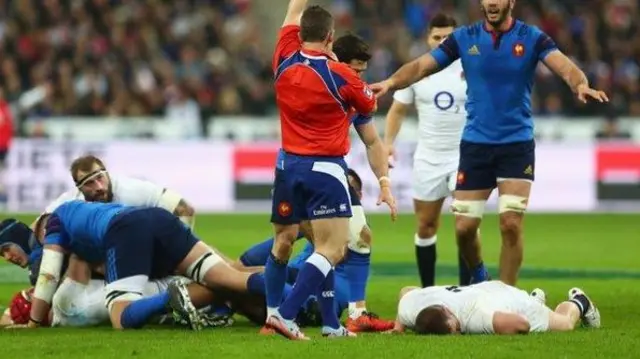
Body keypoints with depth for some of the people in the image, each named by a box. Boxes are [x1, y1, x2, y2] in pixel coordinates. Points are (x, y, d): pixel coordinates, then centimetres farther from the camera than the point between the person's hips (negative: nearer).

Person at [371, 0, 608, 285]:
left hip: (517, 144, -2)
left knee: (511, 224, -10)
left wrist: (580, 84, -42)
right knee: (464, 227, 2)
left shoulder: (532, 38, -4)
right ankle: (479, 279, 31)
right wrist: (390, 83, -26)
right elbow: (422, 66, -6)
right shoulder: (464, 38, 0)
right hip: (475, 144, 2)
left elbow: (563, 65, -19)